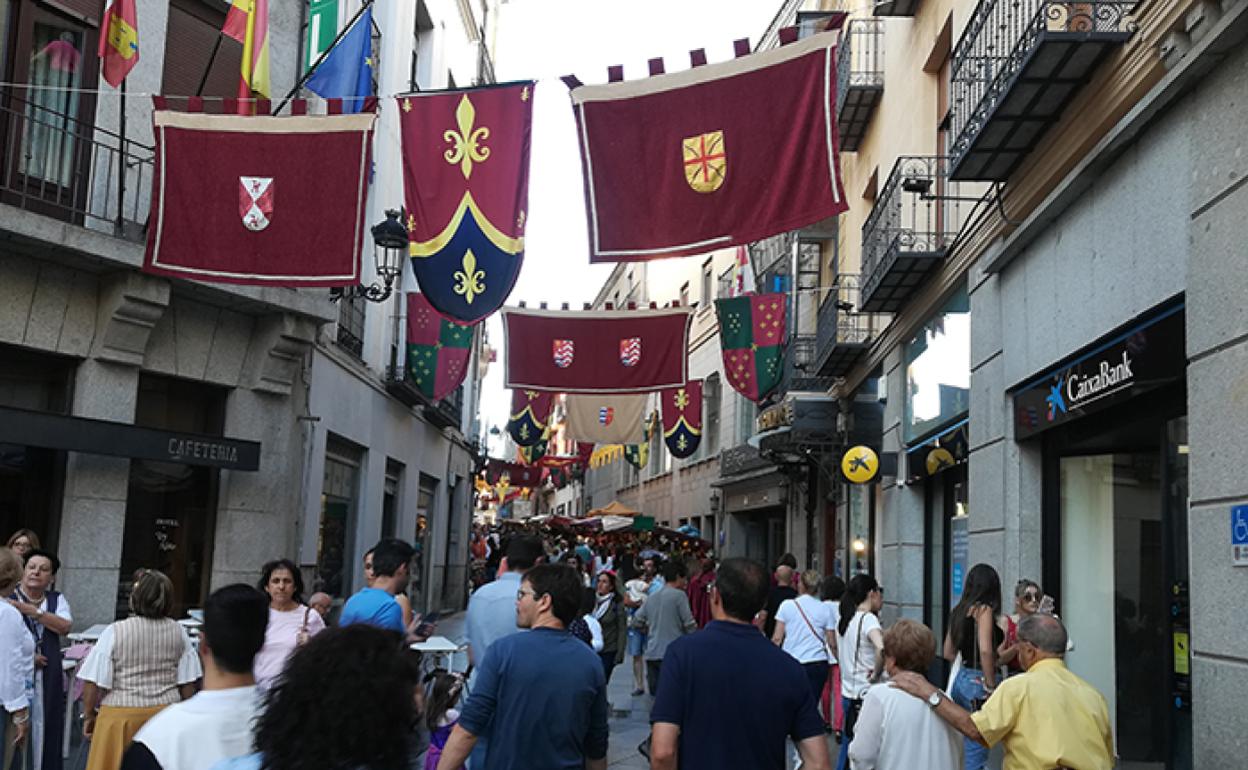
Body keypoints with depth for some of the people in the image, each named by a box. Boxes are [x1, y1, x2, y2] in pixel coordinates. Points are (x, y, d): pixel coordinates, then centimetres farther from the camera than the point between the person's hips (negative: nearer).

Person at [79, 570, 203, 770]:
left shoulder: (115, 632, -11)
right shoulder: (178, 632, -2)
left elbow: (93, 682, -10)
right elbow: (188, 683, 1)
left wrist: (88, 715, 5)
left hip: (122, 714, -3)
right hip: (166, 714, 3)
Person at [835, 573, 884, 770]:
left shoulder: (844, 621, 11)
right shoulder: (868, 619, -14)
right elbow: (881, 648, -32)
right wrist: (877, 671, -17)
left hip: (848, 693, 8)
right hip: (865, 695, -8)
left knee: (847, 752, 16)